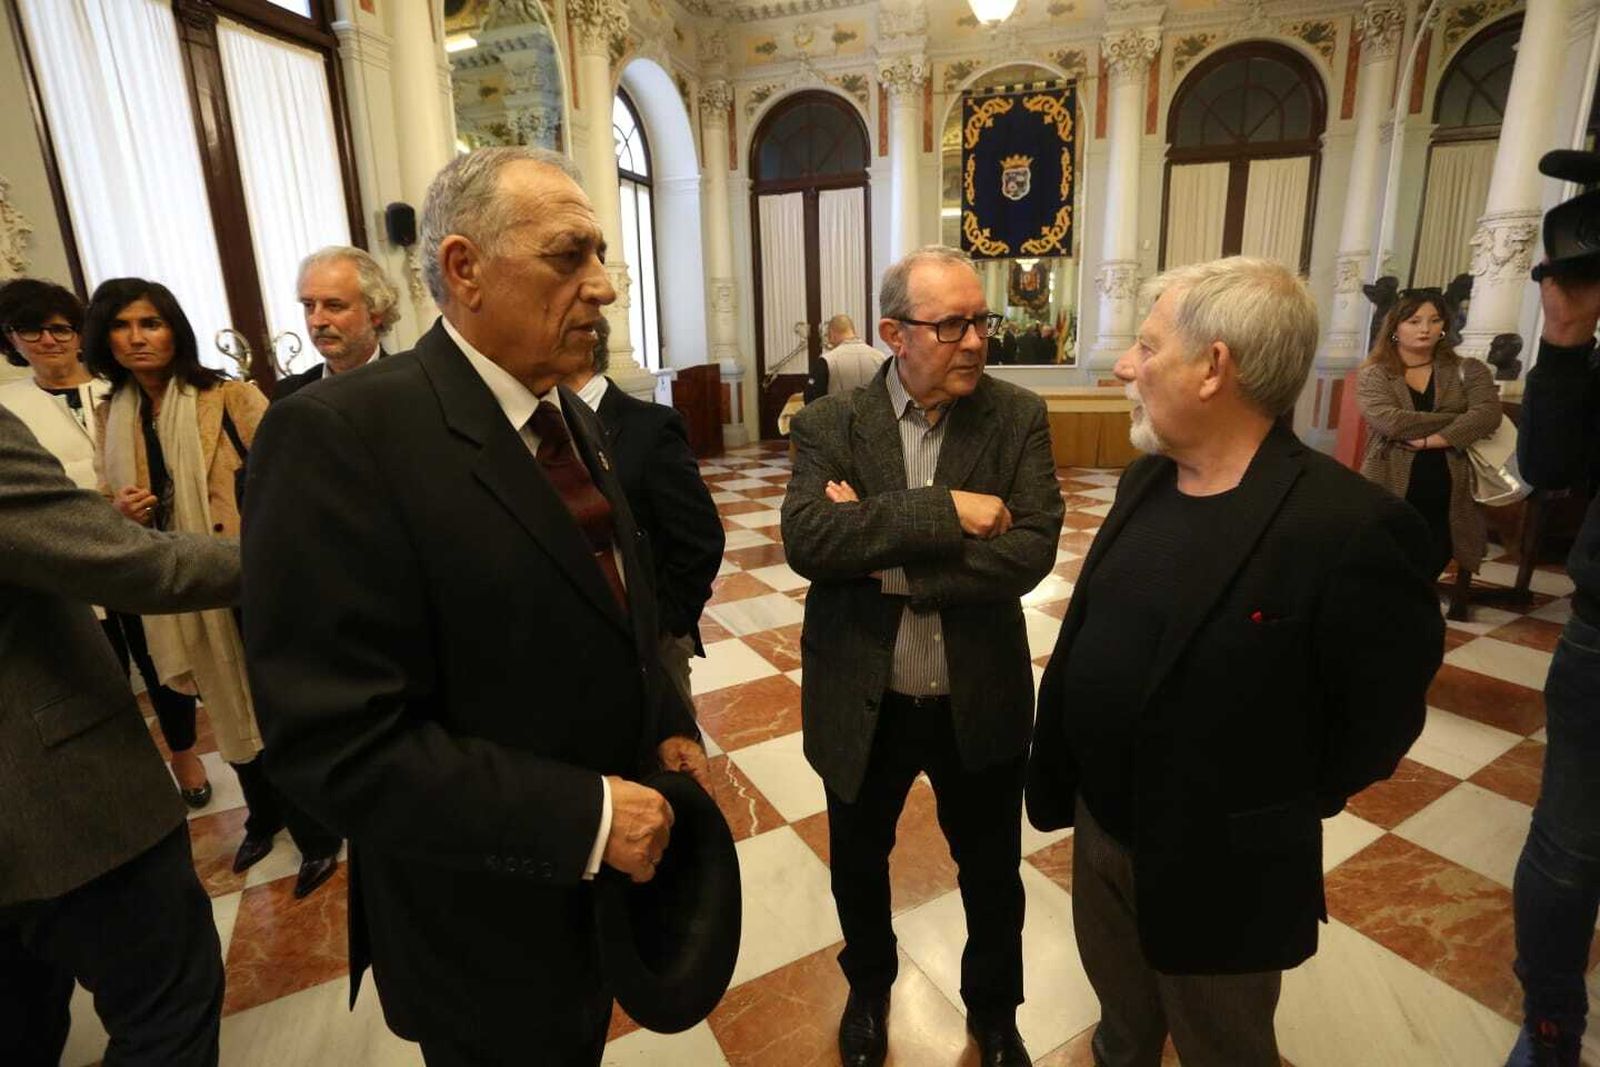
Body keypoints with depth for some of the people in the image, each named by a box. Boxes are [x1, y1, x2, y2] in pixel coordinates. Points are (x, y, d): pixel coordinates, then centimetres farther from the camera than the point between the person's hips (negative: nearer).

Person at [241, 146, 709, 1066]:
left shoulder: (576, 422, 3)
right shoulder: (344, 435, -25)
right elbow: (339, 741, -28)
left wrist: (668, 727, -2)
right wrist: (585, 816, -25)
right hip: (489, 920, -7)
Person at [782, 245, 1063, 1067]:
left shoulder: (1018, 418, -7)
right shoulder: (829, 424, -9)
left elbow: (1032, 549, -19)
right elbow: (807, 539, -24)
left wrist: (887, 557, -22)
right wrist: (944, 513, -28)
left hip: (980, 701, 1)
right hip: (862, 705, 0)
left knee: (993, 874, 21)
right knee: (858, 865, 24)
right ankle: (869, 985, 56)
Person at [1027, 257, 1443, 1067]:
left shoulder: (1350, 526, -27)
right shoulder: (1146, 480, -3)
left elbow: (1382, 713, -17)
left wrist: (1289, 811, -6)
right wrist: (1062, 775, 7)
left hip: (1218, 869, -6)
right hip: (1099, 823, 6)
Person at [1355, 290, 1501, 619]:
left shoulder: (1468, 371, 10)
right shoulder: (1373, 376, 4)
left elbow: (1489, 415, -8)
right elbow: (1392, 422, -13)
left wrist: (1431, 439, -20)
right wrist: (1460, 420, -9)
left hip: (1449, 501, 1)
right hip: (1391, 497, -1)